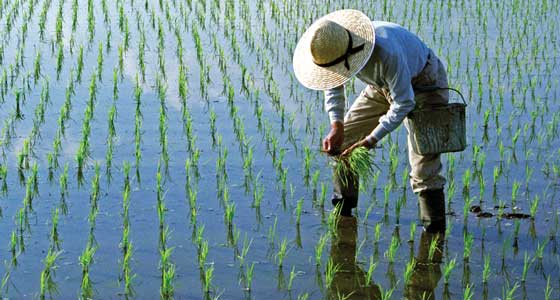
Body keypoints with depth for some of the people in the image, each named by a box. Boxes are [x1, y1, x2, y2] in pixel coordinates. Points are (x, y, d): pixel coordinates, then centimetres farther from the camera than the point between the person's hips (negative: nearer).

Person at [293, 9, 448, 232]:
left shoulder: (386, 53, -43)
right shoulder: (334, 47, -21)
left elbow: (403, 103, -33)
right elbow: (334, 86, 0)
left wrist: (371, 140, -32)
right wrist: (336, 126, -12)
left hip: (425, 82, -7)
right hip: (383, 86, 7)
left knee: (423, 158, -19)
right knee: (343, 137, 3)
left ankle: (434, 229, -10)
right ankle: (341, 211, 17)